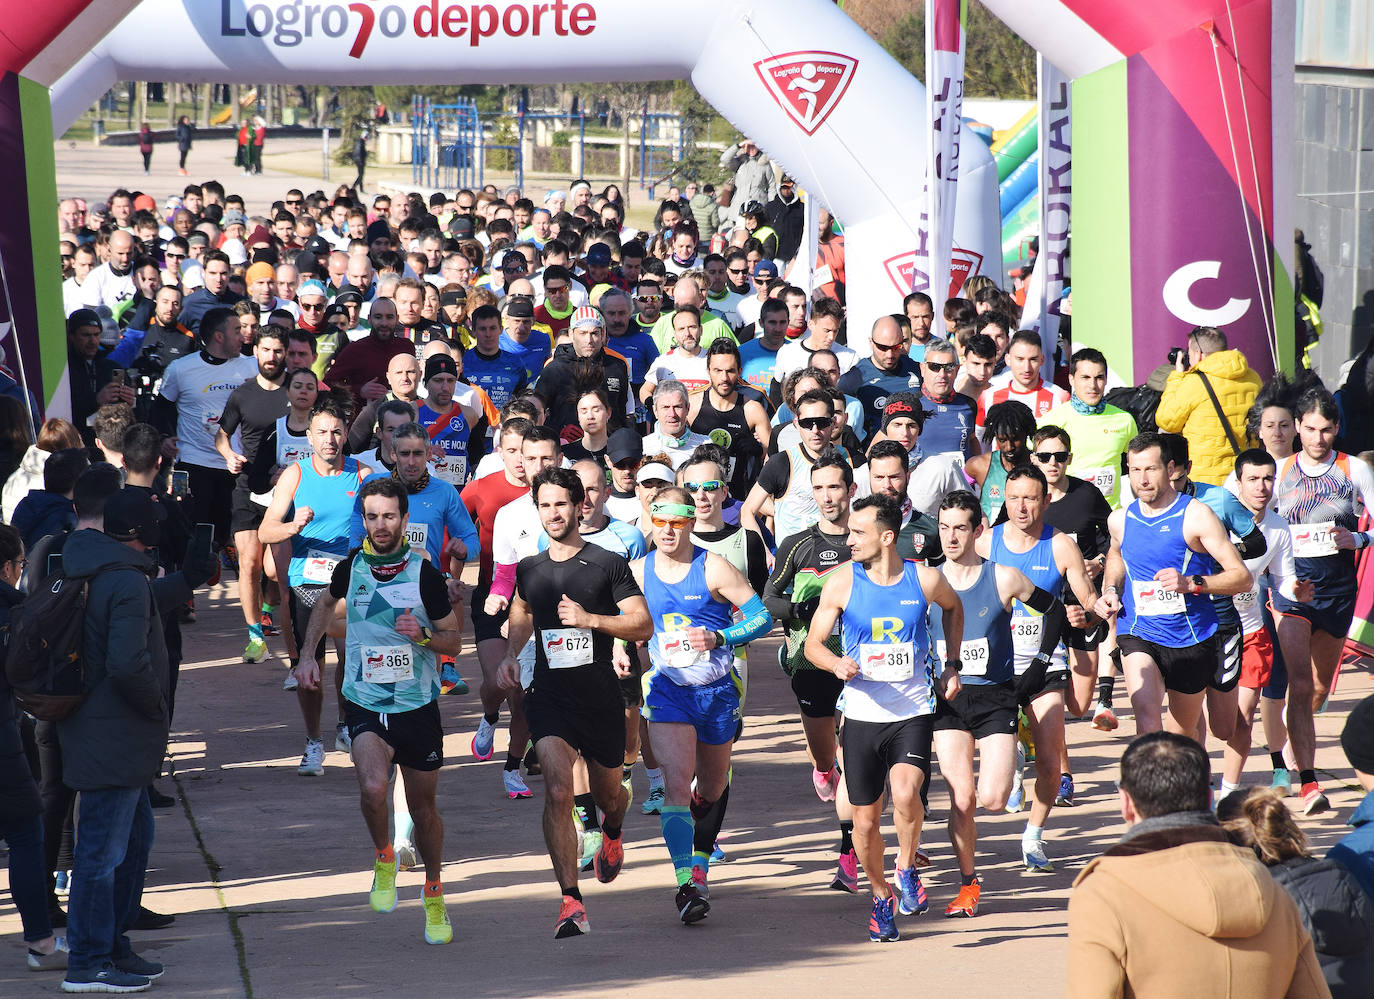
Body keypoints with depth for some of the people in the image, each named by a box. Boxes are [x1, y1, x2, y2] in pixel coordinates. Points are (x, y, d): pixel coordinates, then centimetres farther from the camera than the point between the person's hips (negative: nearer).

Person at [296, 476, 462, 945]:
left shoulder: (425, 574, -8)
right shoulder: (351, 566, -1)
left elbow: (454, 642, -2)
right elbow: (326, 603, 23)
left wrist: (422, 635, -22)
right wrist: (307, 655, 15)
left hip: (417, 704, 0)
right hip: (364, 702, 1)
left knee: (423, 805, 10)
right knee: (373, 788, -25)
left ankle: (434, 896, 32)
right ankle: (384, 859, 4)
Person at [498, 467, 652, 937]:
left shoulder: (608, 564, -4)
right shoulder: (529, 570, 7)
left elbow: (643, 625, -7)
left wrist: (591, 619, -19)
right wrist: (511, 654, 12)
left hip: (601, 695, -1)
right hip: (550, 695, 1)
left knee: (608, 794, 17)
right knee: (558, 790, -20)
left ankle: (612, 829, 58)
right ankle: (571, 902, -22)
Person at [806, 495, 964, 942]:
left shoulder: (925, 580, -4)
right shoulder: (841, 584, -4)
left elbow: (953, 607, 20)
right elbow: (813, 644, 3)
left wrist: (952, 664, 14)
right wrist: (837, 664, -18)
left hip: (913, 712, -1)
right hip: (862, 715, 1)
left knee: (905, 793, -26)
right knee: (865, 820, 4)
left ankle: (906, 870, 1)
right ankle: (882, 897, 29)